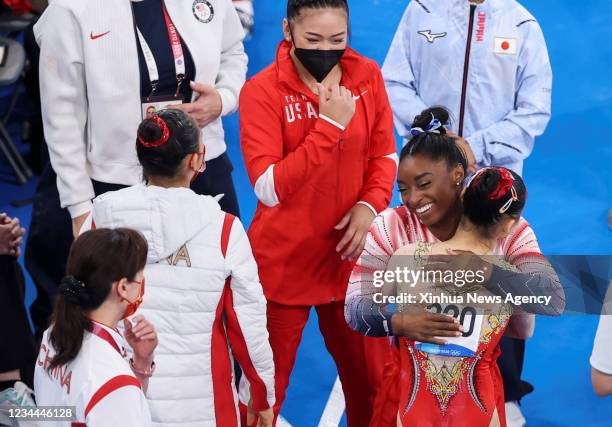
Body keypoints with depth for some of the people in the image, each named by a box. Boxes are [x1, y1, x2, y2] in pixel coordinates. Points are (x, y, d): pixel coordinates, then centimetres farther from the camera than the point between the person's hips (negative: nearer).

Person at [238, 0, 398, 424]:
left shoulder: (367, 76, -2)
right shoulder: (262, 91, -15)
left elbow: (384, 154, 7)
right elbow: (270, 188, -22)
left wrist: (371, 203, -12)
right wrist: (328, 125, -26)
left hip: (350, 254, 4)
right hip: (284, 260, -3)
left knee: (371, 377, 15)